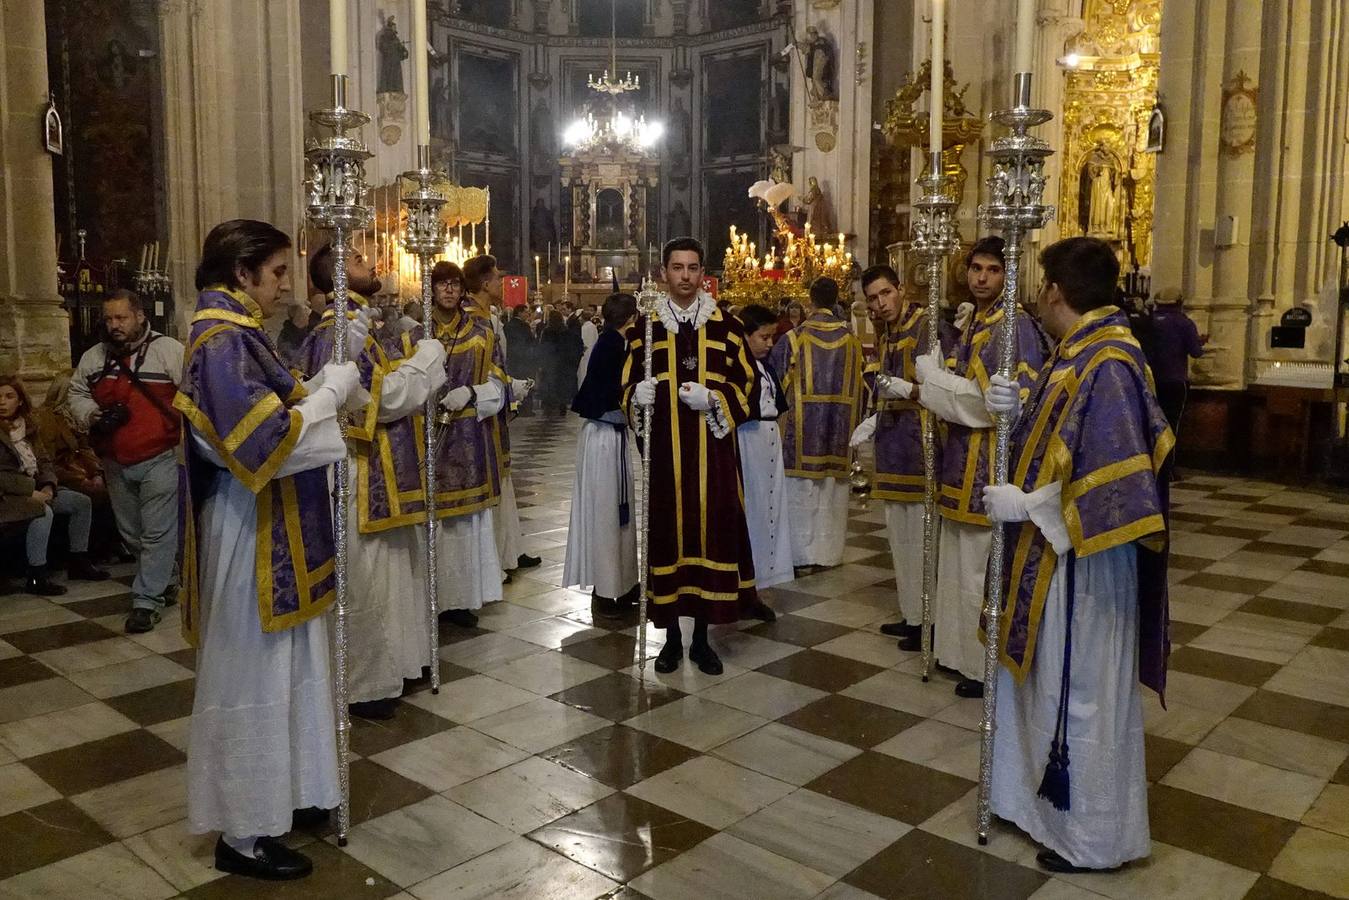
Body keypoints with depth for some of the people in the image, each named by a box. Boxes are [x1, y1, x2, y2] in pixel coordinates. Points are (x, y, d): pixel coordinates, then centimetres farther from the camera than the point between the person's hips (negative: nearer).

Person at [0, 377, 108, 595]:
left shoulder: (26, 427, 10)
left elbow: (43, 461, 13)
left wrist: (48, 486, -6)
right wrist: (31, 492, -23)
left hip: (34, 489, 8)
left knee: (82, 502, 0)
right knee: (44, 511, -33)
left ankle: (79, 562, 10)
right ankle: (36, 577, -26)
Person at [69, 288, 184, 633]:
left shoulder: (168, 350, -8)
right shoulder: (93, 356, 9)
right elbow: (77, 393, 19)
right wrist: (90, 415, -3)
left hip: (159, 458, -6)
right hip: (115, 462, 7)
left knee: (157, 532, -6)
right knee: (131, 532, 17)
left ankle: (148, 600, 0)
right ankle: (165, 579, 36)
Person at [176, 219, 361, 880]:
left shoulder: (236, 333, 10)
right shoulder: (223, 340, -19)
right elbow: (265, 441, -26)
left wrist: (316, 393, 3)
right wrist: (331, 391, -15)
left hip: (272, 528, 10)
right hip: (253, 532, -10)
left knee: (274, 669, 19)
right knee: (252, 675, 1)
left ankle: (270, 794, 35)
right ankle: (243, 833, 16)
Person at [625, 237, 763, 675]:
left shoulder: (727, 326, 5)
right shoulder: (643, 327, 7)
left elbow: (745, 382, 5)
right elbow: (627, 385, 9)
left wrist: (712, 399, -13)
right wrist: (638, 395, -14)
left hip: (711, 449, 0)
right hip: (662, 448, 0)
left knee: (710, 532, 0)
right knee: (666, 532, 1)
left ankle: (702, 638, 15)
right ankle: (671, 636, 16)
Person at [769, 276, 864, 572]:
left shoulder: (793, 339, -7)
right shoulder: (852, 341, 1)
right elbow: (857, 389, 7)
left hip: (802, 426, -3)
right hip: (840, 426, 3)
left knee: (802, 493, 3)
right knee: (832, 493, 11)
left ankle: (804, 554, 4)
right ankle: (829, 550, 17)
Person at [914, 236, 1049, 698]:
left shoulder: (1016, 326, -13)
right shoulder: (969, 325, 14)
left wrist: (933, 380, -16)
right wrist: (934, 377, 1)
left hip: (993, 465, -9)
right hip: (963, 459, 9)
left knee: (985, 567, -1)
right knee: (963, 562, 16)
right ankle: (965, 649, 29)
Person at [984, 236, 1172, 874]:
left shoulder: (1108, 365, -22)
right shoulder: (1078, 353, 8)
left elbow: (1113, 477, -27)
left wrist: (1026, 506, -19)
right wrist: (1018, 411, -1)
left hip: (1084, 560, -10)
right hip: (1052, 553, 10)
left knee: (1085, 692, 5)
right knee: (1053, 682, 20)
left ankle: (1096, 836, 22)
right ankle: (1050, 797, 36)